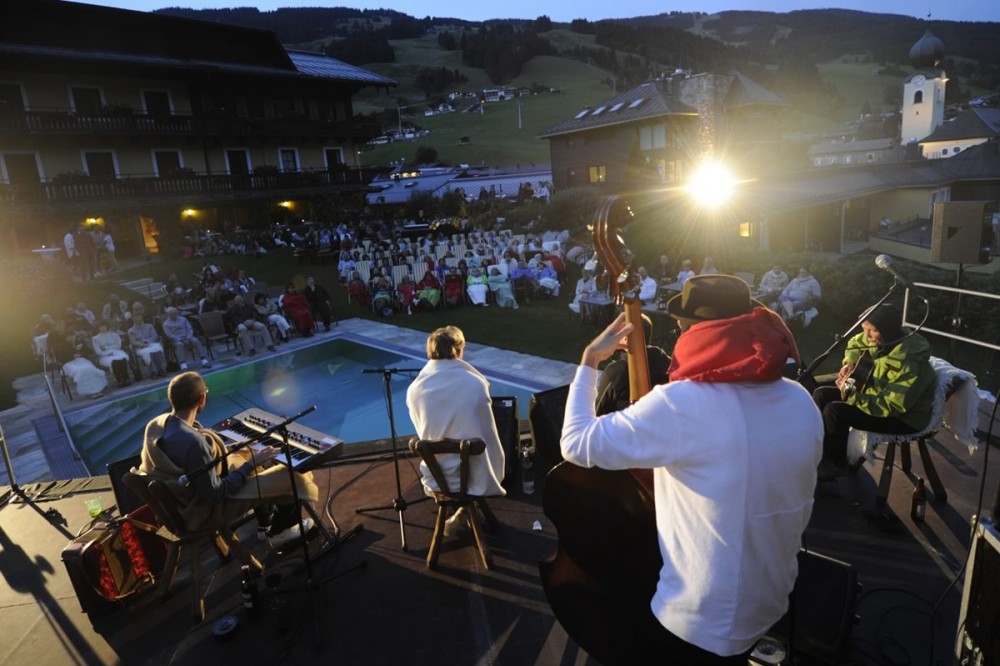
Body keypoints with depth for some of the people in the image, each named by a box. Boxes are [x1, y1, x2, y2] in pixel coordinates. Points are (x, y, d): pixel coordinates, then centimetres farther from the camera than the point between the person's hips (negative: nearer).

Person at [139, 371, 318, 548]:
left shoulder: (156, 424, -10)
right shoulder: (192, 442, -37)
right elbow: (214, 493, -28)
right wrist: (251, 464, -19)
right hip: (203, 511, -9)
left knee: (244, 455, 26)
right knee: (289, 476, -9)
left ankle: (265, 524, 34)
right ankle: (278, 533, 21)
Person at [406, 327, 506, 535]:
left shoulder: (414, 389, -8)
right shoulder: (475, 384, -15)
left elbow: (425, 435, 6)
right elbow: (489, 438, -9)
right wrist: (495, 479, 5)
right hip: (473, 477, -3)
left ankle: (462, 513, 26)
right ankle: (463, 514, 21)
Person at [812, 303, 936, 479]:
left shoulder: (909, 364, -32)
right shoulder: (884, 341, -9)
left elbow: (890, 407, -31)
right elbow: (856, 342, 14)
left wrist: (850, 394, -30)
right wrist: (850, 363, -4)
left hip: (904, 418, -8)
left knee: (834, 411, -25)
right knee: (822, 394, -2)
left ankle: (834, 464, -3)